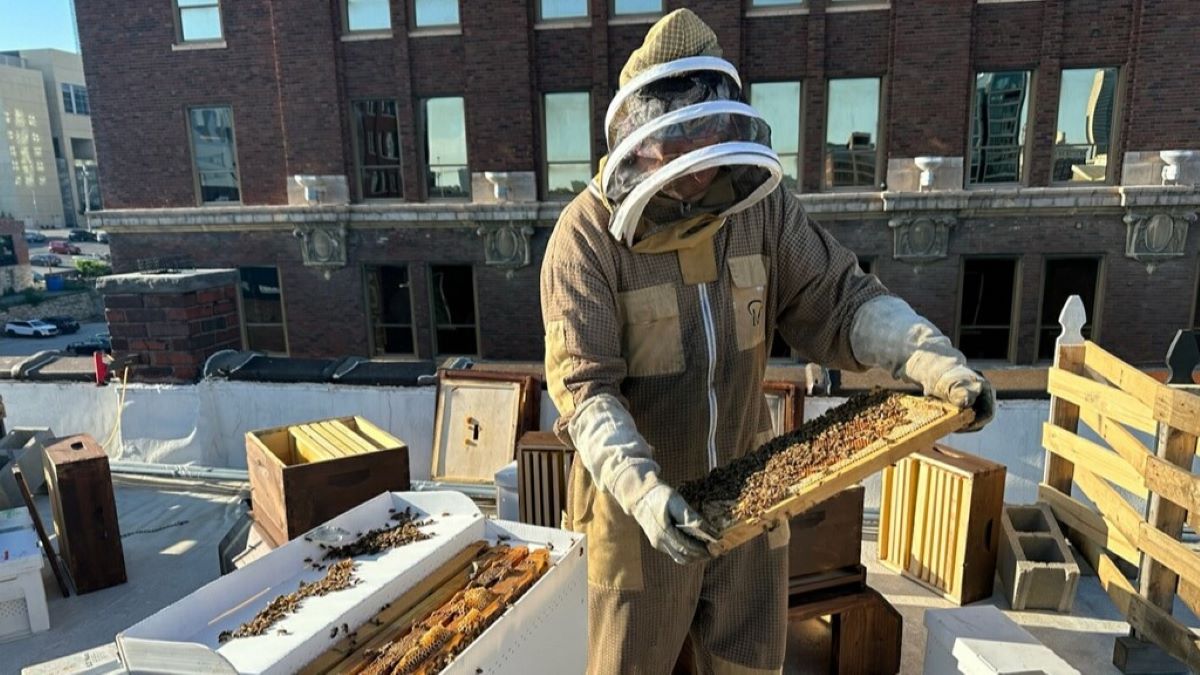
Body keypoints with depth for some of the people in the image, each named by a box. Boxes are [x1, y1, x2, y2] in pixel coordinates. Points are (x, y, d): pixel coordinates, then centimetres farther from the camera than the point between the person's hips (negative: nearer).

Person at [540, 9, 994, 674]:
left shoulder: (759, 202, -8)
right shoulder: (587, 235, -20)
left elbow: (836, 299, -6)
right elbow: (584, 385, -24)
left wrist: (934, 358, -22)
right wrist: (643, 492, -36)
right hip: (639, 496, -3)